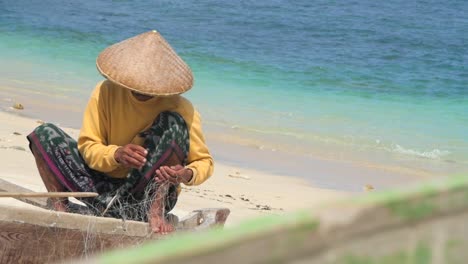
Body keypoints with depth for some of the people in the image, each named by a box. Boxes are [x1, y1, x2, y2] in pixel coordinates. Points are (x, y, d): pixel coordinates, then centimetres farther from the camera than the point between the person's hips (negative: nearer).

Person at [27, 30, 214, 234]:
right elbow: (87, 146, -8)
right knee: (45, 134, -11)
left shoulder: (180, 108, -12)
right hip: (106, 185, 2)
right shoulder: (106, 92, -7)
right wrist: (116, 154, -31)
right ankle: (59, 207, -24)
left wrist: (187, 175, -31)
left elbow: (204, 161, -6)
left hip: (153, 194, -2)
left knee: (173, 123, -25)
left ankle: (155, 212, -30)